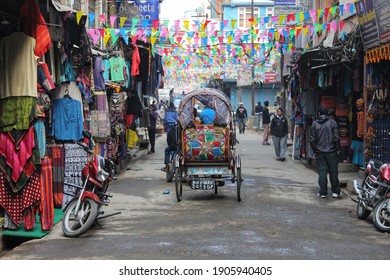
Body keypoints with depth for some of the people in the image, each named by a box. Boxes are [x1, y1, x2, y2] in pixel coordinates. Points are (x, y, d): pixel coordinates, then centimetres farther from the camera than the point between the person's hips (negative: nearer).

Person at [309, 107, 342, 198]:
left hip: (320, 152, 1)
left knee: (322, 171, 4)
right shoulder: (332, 122, -4)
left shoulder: (315, 124, 1)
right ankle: (336, 191, 11)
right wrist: (337, 149, 2)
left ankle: (323, 192, 4)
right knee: (333, 171, 7)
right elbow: (336, 137, -8)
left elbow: (312, 139, 1)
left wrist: (315, 150, 12)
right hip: (331, 151, -1)